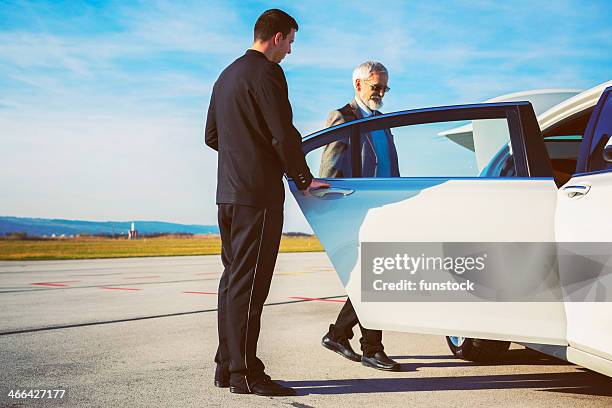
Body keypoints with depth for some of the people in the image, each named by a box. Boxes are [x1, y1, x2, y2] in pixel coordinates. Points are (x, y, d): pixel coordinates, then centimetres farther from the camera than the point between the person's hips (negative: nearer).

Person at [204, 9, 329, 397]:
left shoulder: (226, 76, 20)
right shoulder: (267, 73, -9)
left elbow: (212, 136, 25)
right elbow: (283, 133, -15)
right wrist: (304, 178, -3)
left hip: (228, 192, 9)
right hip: (258, 194, -9)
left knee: (233, 278, 12)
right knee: (249, 282, -8)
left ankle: (227, 366, 17)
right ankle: (245, 373, -5)